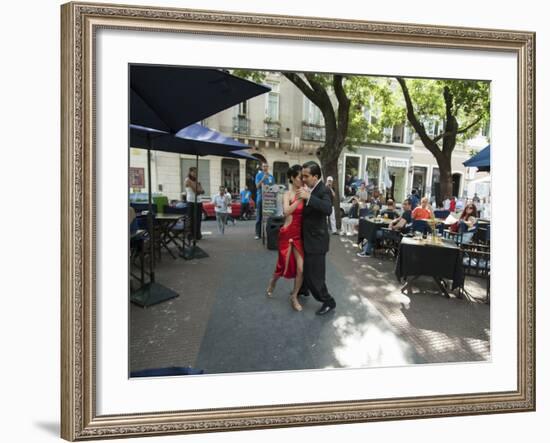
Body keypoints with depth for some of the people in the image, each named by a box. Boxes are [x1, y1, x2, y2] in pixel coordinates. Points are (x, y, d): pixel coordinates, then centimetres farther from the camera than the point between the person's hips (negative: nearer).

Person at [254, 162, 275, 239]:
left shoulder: (271, 176, 9)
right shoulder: (259, 175, 1)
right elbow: (257, 186, -10)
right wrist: (263, 179, -21)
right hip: (260, 198, -3)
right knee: (259, 217, -1)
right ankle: (258, 234, 2)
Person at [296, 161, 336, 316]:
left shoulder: (323, 190, -19)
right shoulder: (310, 189, 5)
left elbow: (328, 209, -38)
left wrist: (308, 197, -42)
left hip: (316, 239, -9)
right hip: (307, 236, 9)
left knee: (314, 273, -1)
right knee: (304, 265, 26)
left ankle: (328, 302, 17)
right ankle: (303, 289, 49)